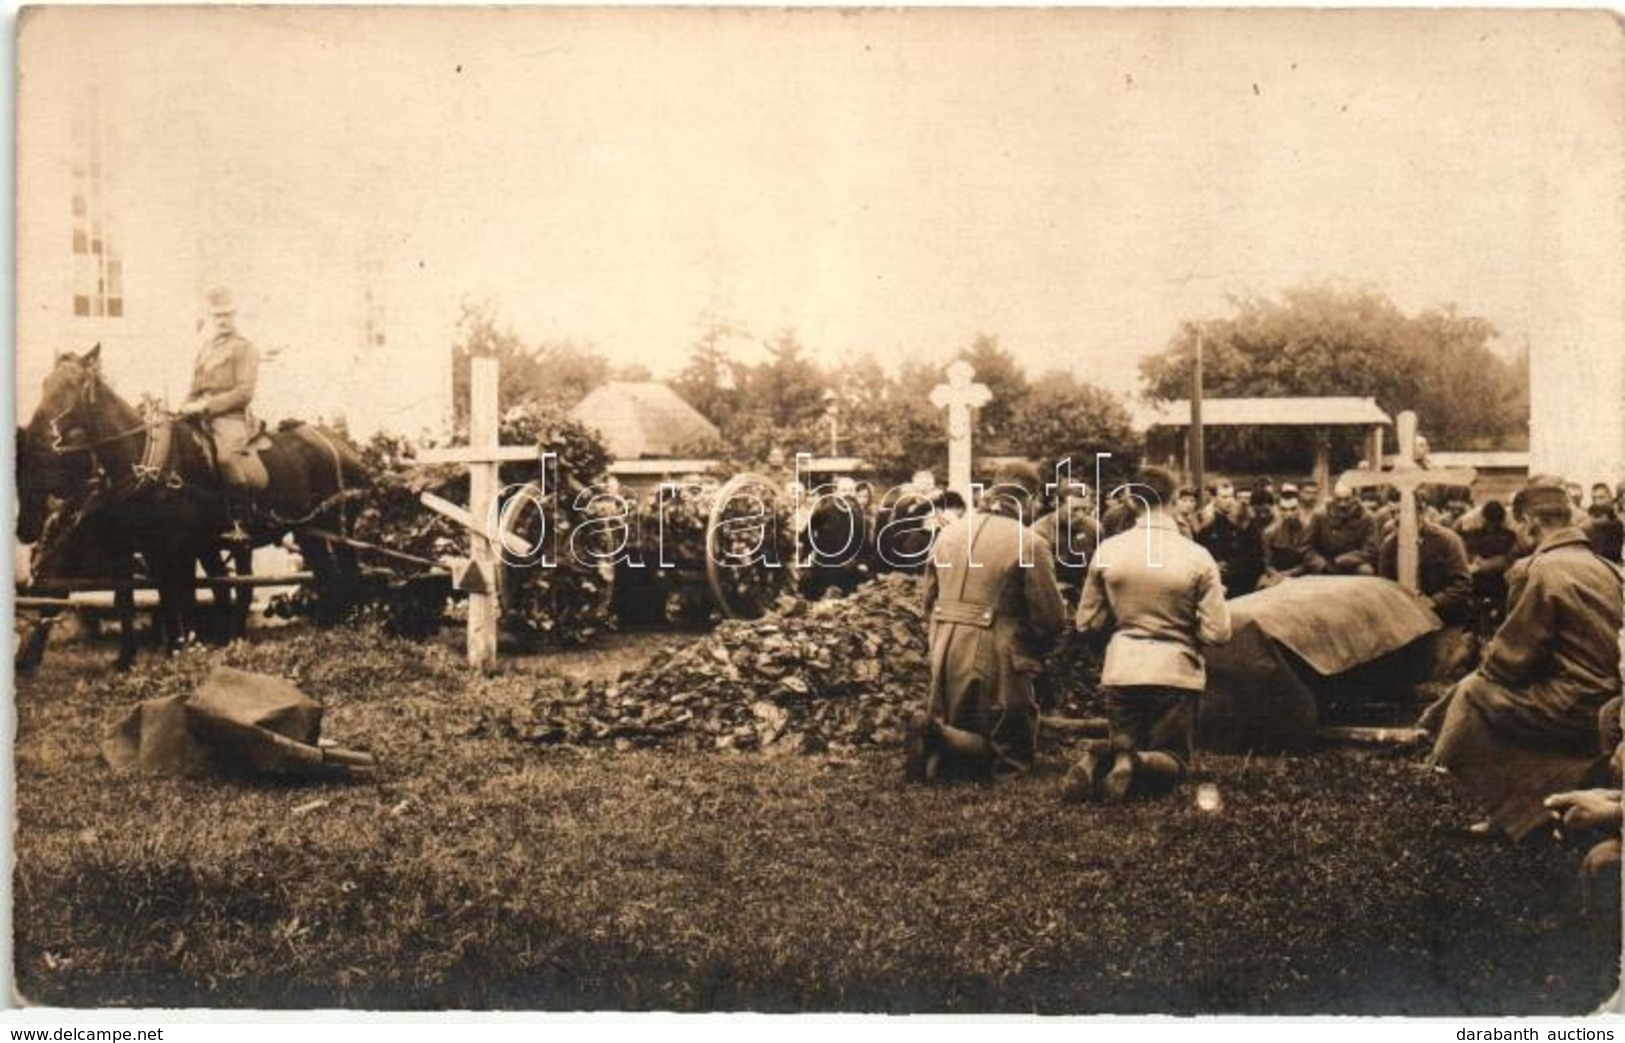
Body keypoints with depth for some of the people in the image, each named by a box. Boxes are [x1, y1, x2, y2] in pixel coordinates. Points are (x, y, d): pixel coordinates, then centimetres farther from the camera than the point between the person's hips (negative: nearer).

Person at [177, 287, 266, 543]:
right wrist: (186, 408, 7)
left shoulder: (244, 349, 3)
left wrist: (206, 404, -16)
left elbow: (243, 392, -9)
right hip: (202, 420, 8)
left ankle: (238, 524, -31)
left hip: (232, 418, -8)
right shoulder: (205, 349, 26)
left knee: (226, 456, -35)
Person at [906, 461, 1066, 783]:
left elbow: (929, 602, 15)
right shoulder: (1030, 544, -10)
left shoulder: (949, 532, 9)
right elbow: (1051, 618, -10)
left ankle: (932, 734, -11)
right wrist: (1033, 653, 10)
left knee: (953, 729, 24)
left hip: (945, 656, 6)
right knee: (1012, 758, 9)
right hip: (995, 661, -6)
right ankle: (940, 740, -17)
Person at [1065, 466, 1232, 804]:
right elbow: (1218, 633, -10)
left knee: (1124, 746, 21)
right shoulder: (1197, 557, -11)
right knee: (1172, 762, 13)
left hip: (1121, 669, 2)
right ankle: (1136, 765, -22)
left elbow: (1087, 623, 3)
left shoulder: (1107, 551, -5)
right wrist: (1182, 626, 10)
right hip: (1175, 671, -2)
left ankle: (1097, 759, -15)